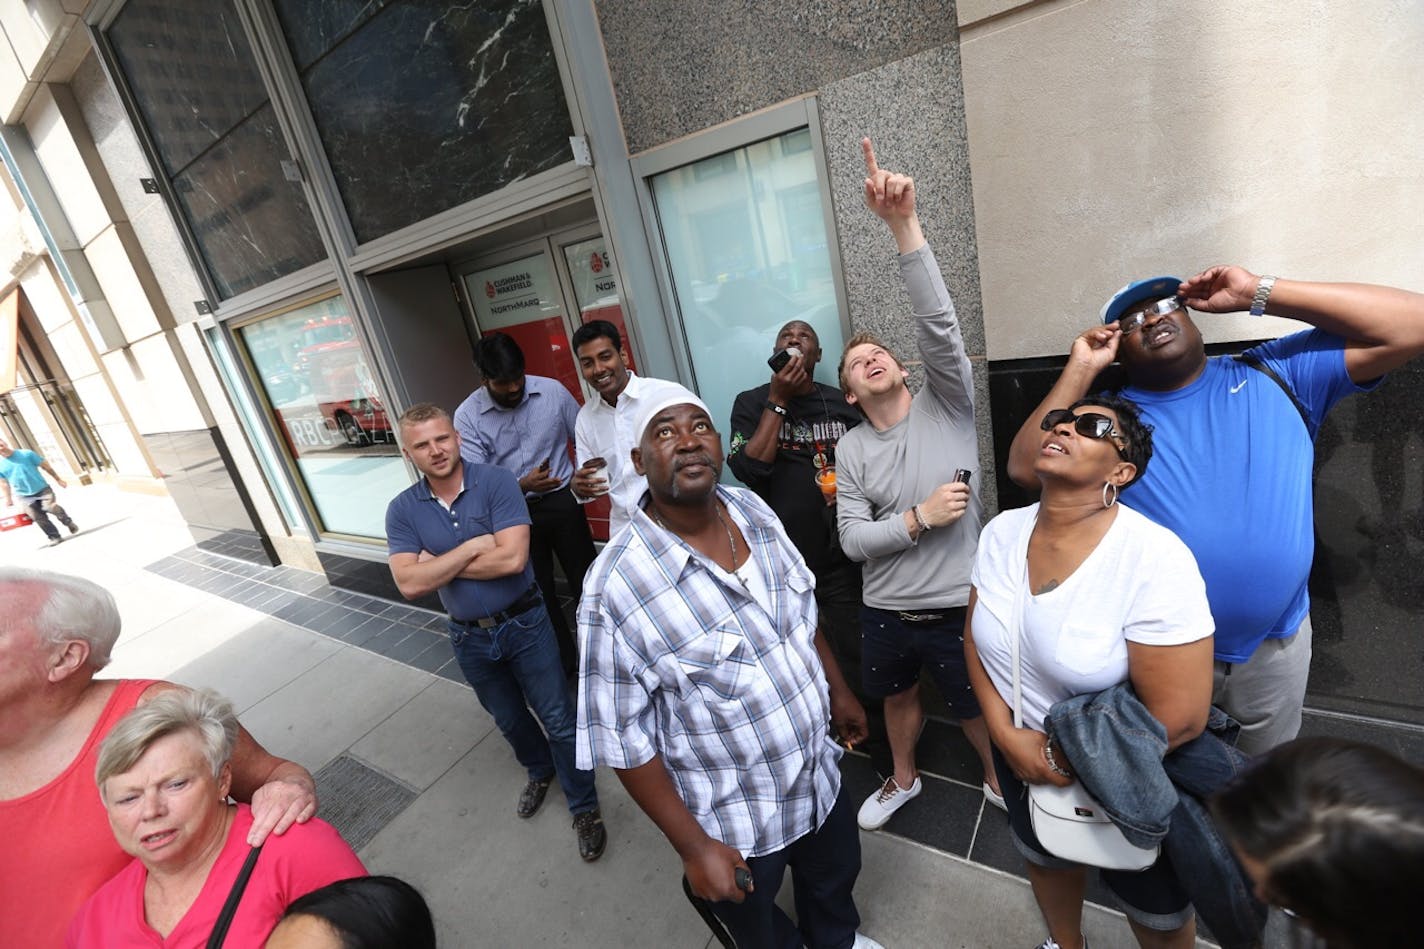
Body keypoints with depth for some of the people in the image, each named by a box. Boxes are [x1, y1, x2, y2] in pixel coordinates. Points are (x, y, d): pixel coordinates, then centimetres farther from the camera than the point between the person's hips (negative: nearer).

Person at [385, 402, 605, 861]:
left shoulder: (496, 482, -18)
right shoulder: (402, 509, -7)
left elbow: (512, 559, -27)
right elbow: (409, 584, -18)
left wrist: (439, 565, -17)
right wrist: (473, 547, -22)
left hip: (524, 624, -4)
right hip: (470, 637, 4)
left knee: (559, 719, 7)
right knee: (509, 719, 25)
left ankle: (585, 808, 29)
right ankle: (539, 771, 54)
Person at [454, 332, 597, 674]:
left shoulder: (552, 390, -9)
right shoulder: (467, 416, -12)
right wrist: (522, 486, -31)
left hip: (561, 501, 0)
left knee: (585, 580, 11)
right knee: (538, 593, 13)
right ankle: (563, 662, 34)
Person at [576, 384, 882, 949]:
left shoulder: (754, 511, -11)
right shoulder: (616, 588, -31)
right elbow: (622, 738, -21)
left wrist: (839, 690, 12)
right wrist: (693, 847, -16)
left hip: (819, 775, 6)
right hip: (735, 822, -5)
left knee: (837, 877, 33)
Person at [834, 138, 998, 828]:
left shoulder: (946, 406, -10)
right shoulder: (850, 449, -4)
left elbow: (938, 325, -28)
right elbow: (852, 539, -8)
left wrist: (904, 224, -36)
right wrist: (919, 516, -21)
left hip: (958, 608, -3)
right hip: (885, 611, 3)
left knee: (975, 708, 19)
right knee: (898, 696, 26)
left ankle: (998, 779, 52)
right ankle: (904, 778, 54)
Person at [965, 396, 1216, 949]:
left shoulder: (1154, 559, -30)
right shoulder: (1002, 532, -13)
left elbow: (1180, 717, -26)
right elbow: (976, 638, -3)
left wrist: (1063, 762, -16)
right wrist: (1007, 736, -14)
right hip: (1020, 757, 5)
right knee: (1044, 856, 32)